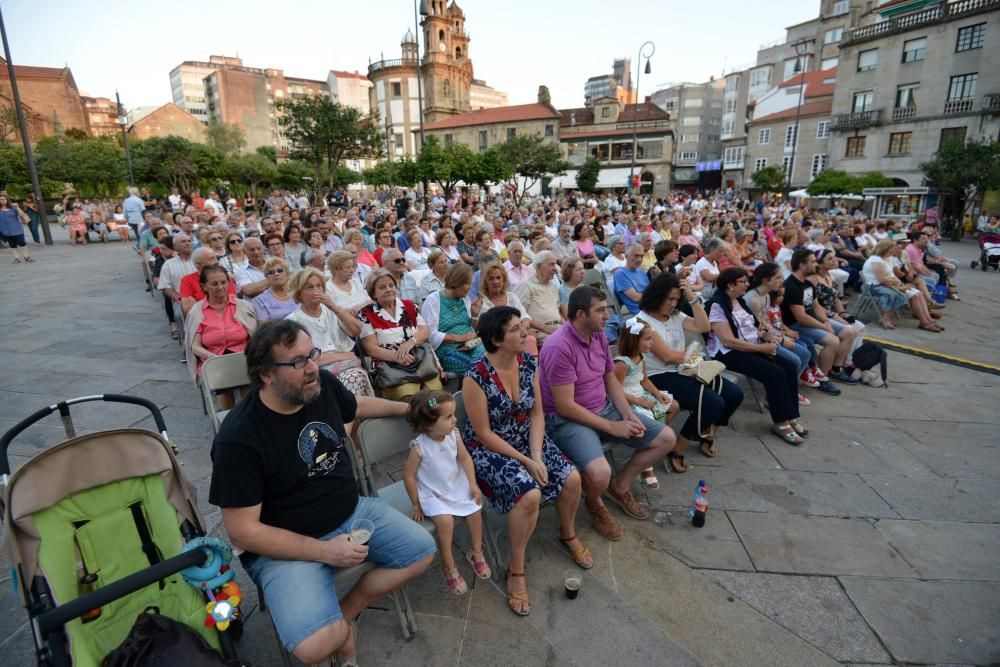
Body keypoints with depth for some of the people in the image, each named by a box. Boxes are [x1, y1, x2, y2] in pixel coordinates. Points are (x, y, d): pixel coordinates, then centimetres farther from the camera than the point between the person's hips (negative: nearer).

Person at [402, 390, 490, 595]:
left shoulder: (453, 435, -13)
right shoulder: (419, 447, -27)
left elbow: (465, 458, 1)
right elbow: (408, 476, -16)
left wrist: (473, 484, -4)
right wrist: (416, 505, -9)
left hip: (457, 485, 5)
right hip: (433, 493, -5)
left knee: (475, 511, -7)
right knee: (445, 520, -24)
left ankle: (475, 553, 21)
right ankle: (449, 567, -1)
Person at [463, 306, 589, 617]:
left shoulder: (529, 363, -7)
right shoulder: (476, 377, -24)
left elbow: (537, 413, 0)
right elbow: (484, 434, -18)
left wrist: (537, 455, -13)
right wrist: (524, 461, -18)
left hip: (528, 439, 6)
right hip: (490, 449, -6)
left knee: (571, 478, -11)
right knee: (530, 494, -28)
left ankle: (568, 534, 22)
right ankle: (516, 569, -3)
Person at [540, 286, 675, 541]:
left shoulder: (600, 336, 1)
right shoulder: (559, 347, -25)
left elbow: (611, 380, 13)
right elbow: (565, 407, -24)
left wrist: (629, 415, -3)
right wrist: (612, 427, -18)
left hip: (605, 408, 9)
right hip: (568, 419, -8)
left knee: (666, 438, 6)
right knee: (600, 473, -34)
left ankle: (620, 486, 23)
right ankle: (595, 505, 6)